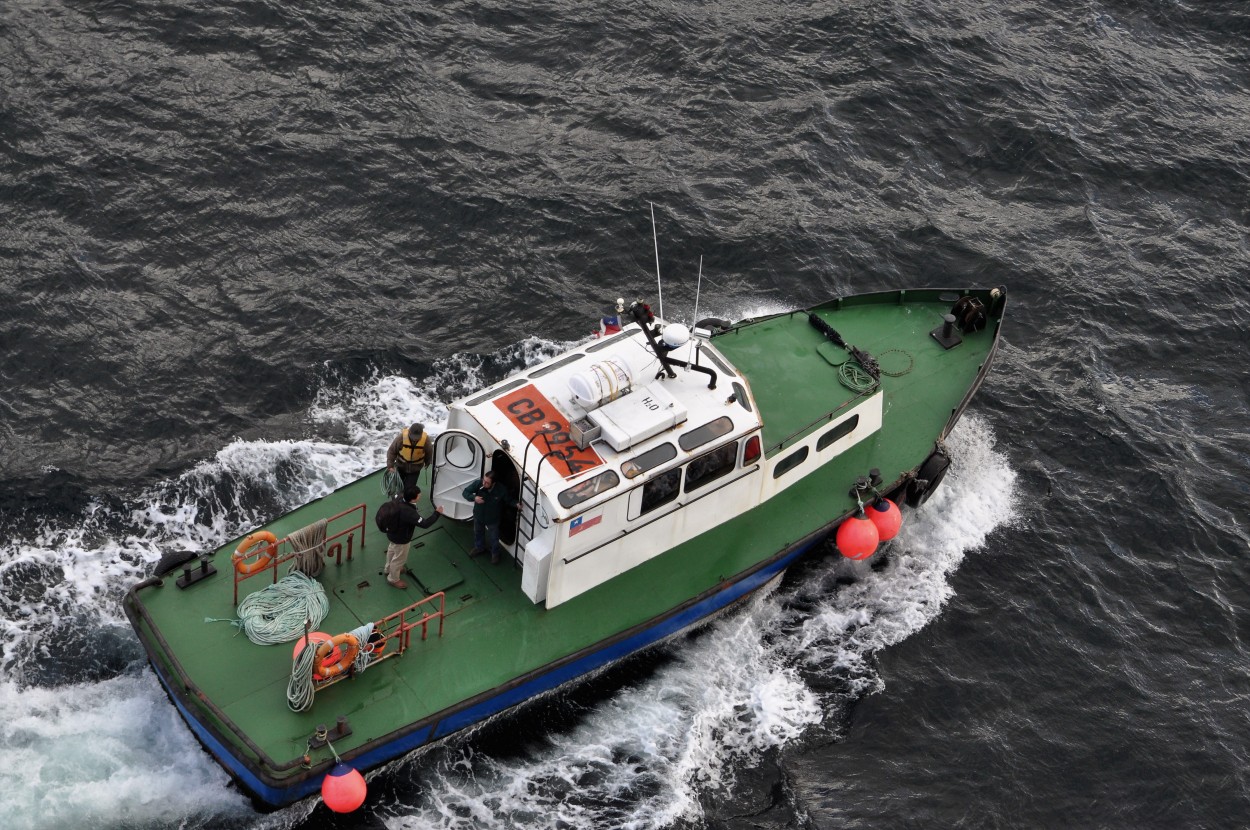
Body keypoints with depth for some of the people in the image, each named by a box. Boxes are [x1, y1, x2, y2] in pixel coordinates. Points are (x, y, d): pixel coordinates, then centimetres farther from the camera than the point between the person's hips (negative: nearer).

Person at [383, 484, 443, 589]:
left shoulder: (399, 498, -20)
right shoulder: (409, 512, -45)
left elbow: (395, 496, 6)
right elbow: (424, 524, -42)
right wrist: (437, 513, -33)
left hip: (392, 532, 8)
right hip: (401, 538, -8)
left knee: (393, 550, 35)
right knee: (399, 558, 19)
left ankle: (389, 569, 63)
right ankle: (393, 579, 45)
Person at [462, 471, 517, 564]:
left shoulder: (502, 489, -33)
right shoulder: (478, 483, -31)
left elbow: (509, 500, -14)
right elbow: (466, 492, -20)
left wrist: (516, 504, -34)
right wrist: (474, 498, -39)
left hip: (493, 518, -3)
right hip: (478, 515, 3)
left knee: (493, 537, 19)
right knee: (478, 532, 30)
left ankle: (496, 553, 49)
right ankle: (479, 547, 60)